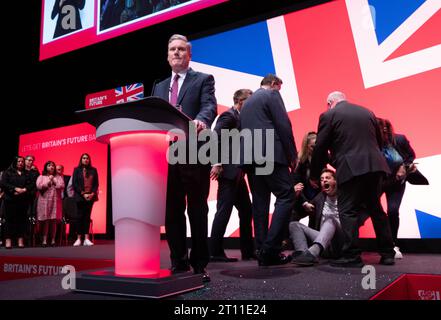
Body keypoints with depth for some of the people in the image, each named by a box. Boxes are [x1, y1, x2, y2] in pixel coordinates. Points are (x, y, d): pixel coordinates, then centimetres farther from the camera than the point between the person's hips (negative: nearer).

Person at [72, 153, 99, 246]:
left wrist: (92, 193, -8)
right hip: (80, 196, -2)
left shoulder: (93, 170, 9)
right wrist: (83, 194, -11)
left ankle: (86, 239, 0)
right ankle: (79, 238, 2)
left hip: (90, 196, 2)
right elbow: (74, 183, -2)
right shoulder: (77, 170, 4)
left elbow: (96, 183, 8)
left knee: (87, 216, 1)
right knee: (80, 216, -1)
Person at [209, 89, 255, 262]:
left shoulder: (239, 117, 20)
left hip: (237, 173, 10)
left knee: (246, 210, 11)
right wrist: (218, 163, -22)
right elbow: (215, 137, -20)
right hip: (228, 171, -10)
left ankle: (248, 250, 20)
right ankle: (215, 252, 0)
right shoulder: (229, 115, -8)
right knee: (224, 210, -7)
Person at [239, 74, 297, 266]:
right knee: (286, 197, -6)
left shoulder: (247, 102, 27)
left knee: (260, 202, 7)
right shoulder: (272, 95, 4)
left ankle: (262, 251, 6)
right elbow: (283, 126, -6)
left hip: (249, 157, 8)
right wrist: (293, 155, -1)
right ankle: (271, 249, -14)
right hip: (270, 155, -8)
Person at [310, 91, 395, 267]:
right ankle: (387, 253, 22)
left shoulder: (329, 115, 2)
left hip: (351, 168, -6)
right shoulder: (367, 112, 19)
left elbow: (320, 148, 0)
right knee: (376, 209, 16)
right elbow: (378, 140, 23)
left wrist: (314, 174, 11)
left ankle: (352, 256, -3)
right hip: (375, 165, 6)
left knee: (348, 211, -1)